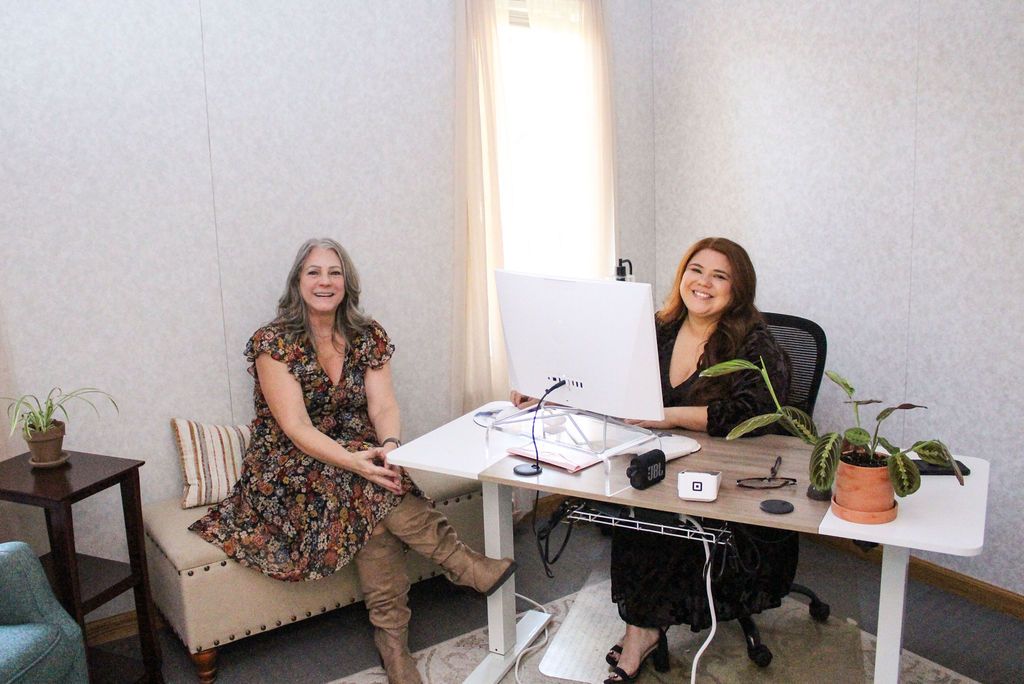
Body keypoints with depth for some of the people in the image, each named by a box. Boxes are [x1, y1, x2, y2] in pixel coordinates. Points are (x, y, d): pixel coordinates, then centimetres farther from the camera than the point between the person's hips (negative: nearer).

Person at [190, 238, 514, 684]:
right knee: (367, 486, -34)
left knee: (373, 505, -31)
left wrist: (390, 445, -31)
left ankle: (393, 643, -25)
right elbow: (296, 427, -20)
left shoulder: (368, 337, 2)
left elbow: (383, 405, -7)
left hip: (358, 454, 3)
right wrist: (354, 461, -36)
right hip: (289, 469, -3)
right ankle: (466, 566, -28)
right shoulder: (274, 343, -11)